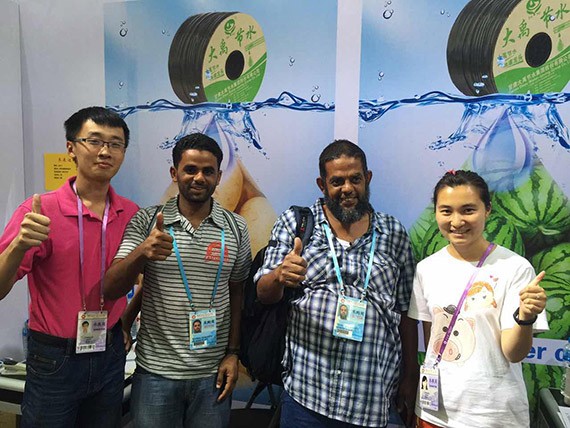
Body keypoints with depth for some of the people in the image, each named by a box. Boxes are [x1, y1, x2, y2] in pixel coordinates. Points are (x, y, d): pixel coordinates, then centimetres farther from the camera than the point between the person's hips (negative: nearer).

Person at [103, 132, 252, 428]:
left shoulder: (236, 228, -3)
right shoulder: (146, 222, -6)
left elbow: (237, 293, 6)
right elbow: (111, 289, -10)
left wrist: (233, 353, 1)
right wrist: (142, 251, -29)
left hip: (212, 373, 1)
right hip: (155, 371, -1)